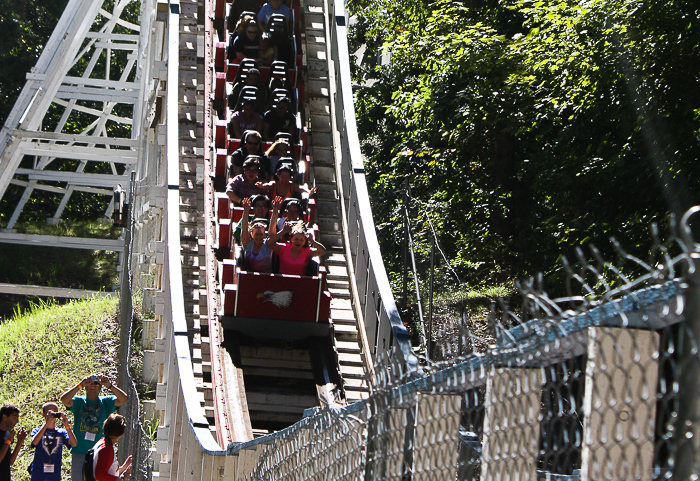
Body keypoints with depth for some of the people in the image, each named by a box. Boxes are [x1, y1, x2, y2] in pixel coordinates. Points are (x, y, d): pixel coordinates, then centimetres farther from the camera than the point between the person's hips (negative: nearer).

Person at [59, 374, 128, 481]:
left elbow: (124, 399, -7)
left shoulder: (106, 402, 9)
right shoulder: (79, 401, 6)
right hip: (79, 452, 0)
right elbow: (64, 399, -13)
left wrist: (109, 385, -18)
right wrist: (80, 385, -18)